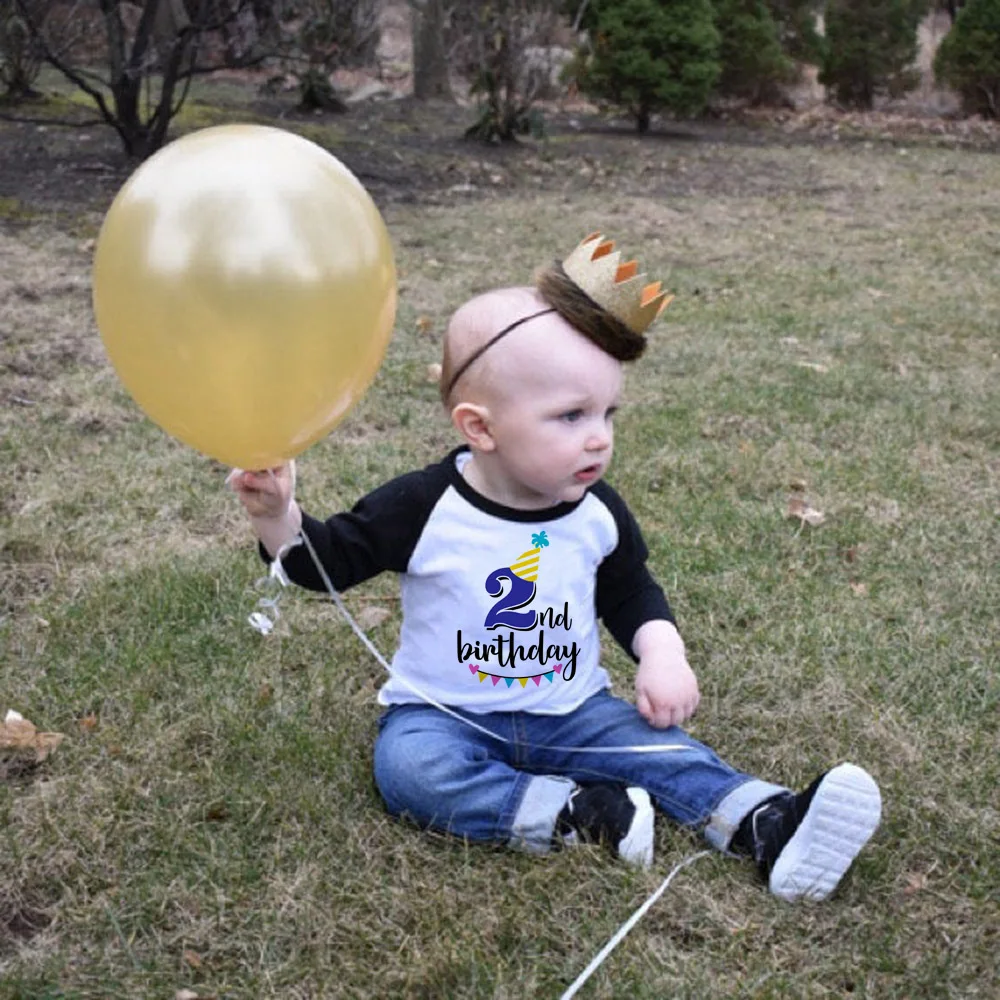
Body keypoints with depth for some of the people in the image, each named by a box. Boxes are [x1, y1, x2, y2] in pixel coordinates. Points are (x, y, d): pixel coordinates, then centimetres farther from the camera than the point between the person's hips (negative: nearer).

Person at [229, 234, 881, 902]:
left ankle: (771, 827, -27)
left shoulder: (598, 514, -5)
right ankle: (581, 815, -32)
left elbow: (631, 593, 11)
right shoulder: (425, 507, -16)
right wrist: (278, 515, -27)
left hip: (573, 711, 3)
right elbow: (327, 561, -8)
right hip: (445, 715, -2)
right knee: (409, 765, -31)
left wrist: (663, 656, -6)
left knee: (659, 742, -18)